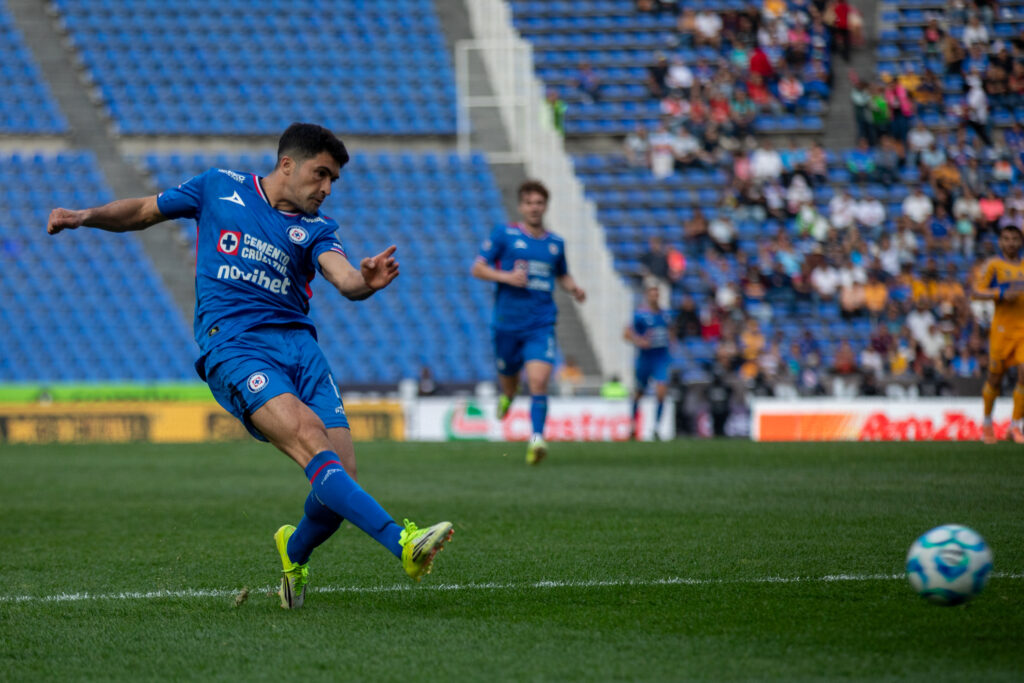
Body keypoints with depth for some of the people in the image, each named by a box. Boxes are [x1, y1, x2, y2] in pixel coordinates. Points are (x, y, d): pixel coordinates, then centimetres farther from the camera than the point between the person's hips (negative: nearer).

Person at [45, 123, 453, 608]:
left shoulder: (315, 229, 14)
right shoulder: (220, 188, 12)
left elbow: (345, 280, -5)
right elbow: (143, 212, 22)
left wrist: (365, 282, -29)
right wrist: (86, 217, 5)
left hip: (298, 345, 4)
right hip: (232, 345, -4)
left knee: (342, 473, -11)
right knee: (311, 443, -27)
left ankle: (294, 553, 22)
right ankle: (402, 543, -41)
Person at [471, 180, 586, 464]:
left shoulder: (555, 243, 11)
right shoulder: (504, 235, 0)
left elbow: (562, 275, 28)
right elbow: (477, 269, 0)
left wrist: (574, 288, 6)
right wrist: (507, 277, -16)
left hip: (541, 324, 1)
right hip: (508, 321, -1)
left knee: (538, 381, -18)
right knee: (509, 379, 15)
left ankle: (537, 438, -20)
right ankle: (506, 397, 52)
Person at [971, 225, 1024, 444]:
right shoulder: (993, 265, 0)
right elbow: (976, 292, -7)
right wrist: (1002, 294, -19)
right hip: (1002, 328, -3)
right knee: (995, 377, 4)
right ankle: (987, 422, 27)